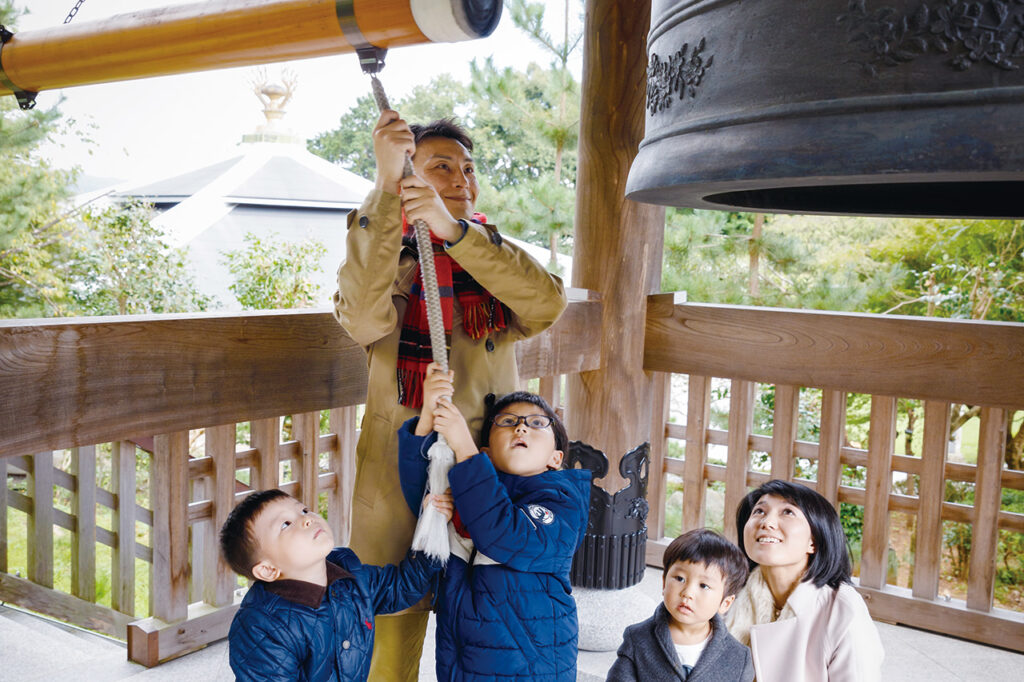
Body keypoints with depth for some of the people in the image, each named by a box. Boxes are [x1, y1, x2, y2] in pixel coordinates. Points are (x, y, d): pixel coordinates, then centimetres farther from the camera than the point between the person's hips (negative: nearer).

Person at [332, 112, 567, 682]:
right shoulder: (383, 254, 2)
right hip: (399, 468, -2)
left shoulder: (498, 256, 8)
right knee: (390, 626, 5)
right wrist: (386, 187, -28)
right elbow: (365, 319, -23)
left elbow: (548, 303, -16)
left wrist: (453, 229, -25)